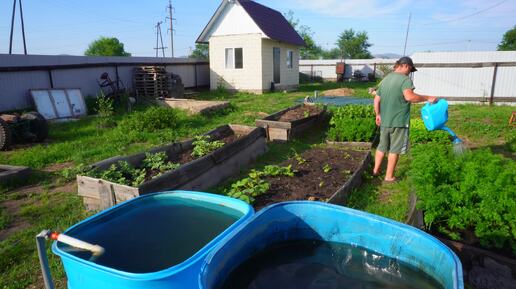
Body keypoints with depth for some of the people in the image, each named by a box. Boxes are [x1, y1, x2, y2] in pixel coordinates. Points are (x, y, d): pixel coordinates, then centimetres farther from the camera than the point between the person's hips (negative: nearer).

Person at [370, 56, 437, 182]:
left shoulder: (386, 78, 12)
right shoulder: (405, 79, -12)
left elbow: (377, 99, 14)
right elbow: (409, 96, -30)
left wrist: (378, 114, 23)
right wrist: (427, 98, -20)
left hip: (384, 120, 7)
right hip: (398, 121, -6)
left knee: (382, 146, 19)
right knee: (394, 149, 4)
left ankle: (376, 170, 26)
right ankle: (389, 176, 12)